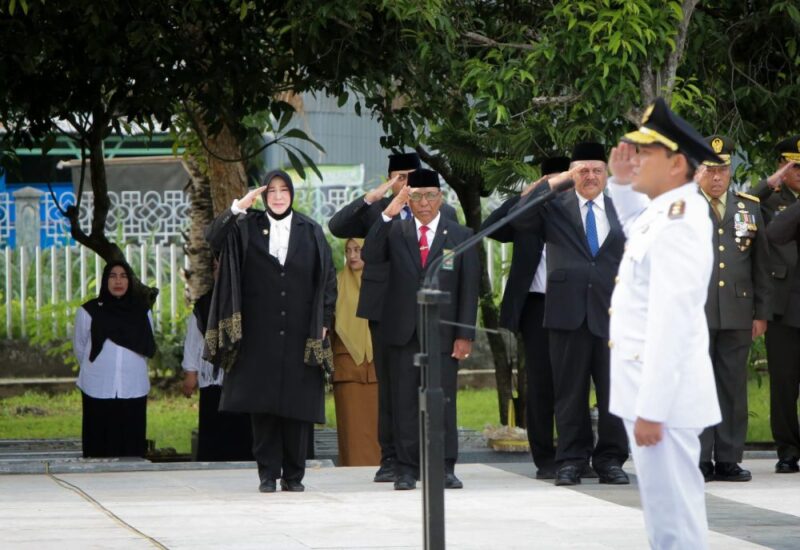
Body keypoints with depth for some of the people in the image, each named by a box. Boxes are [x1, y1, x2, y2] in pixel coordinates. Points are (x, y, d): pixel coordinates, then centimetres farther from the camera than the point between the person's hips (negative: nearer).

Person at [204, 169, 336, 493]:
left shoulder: (311, 232, 7)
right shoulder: (247, 228, 6)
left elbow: (327, 279, 7)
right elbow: (213, 238, -10)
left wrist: (323, 322, 1)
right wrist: (237, 208, -19)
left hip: (298, 332, 0)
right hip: (260, 332, 0)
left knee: (298, 403, -1)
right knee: (263, 403, -2)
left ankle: (293, 474, 5)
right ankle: (268, 473, 2)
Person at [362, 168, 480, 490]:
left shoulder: (459, 237, 7)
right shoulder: (395, 231, 9)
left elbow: (469, 289, 4)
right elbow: (370, 256, -8)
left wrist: (465, 335, -3)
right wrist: (388, 214, -16)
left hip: (443, 332, -1)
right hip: (402, 331, 1)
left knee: (443, 401, -1)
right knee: (404, 402, 2)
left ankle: (445, 468, 4)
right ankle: (406, 469, 6)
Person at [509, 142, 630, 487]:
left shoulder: (623, 210, 12)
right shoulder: (555, 207, 8)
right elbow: (520, 220, -9)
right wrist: (553, 183, -10)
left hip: (611, 312, 1)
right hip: (568, 312, -1)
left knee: (614, 391, 1)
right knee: (570, 391, 3)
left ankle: (610, 460, 9)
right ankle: (571, 461, 8)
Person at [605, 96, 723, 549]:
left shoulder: (678, 223, -20)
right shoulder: (663, 210, 10)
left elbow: (671, 320, -25)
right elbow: (637, 226, 38)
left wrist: (652, 408, -26)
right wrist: (623, 183, 19)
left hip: (663, 393, -10)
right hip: (651, 388, 10)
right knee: (667, 511, 16)